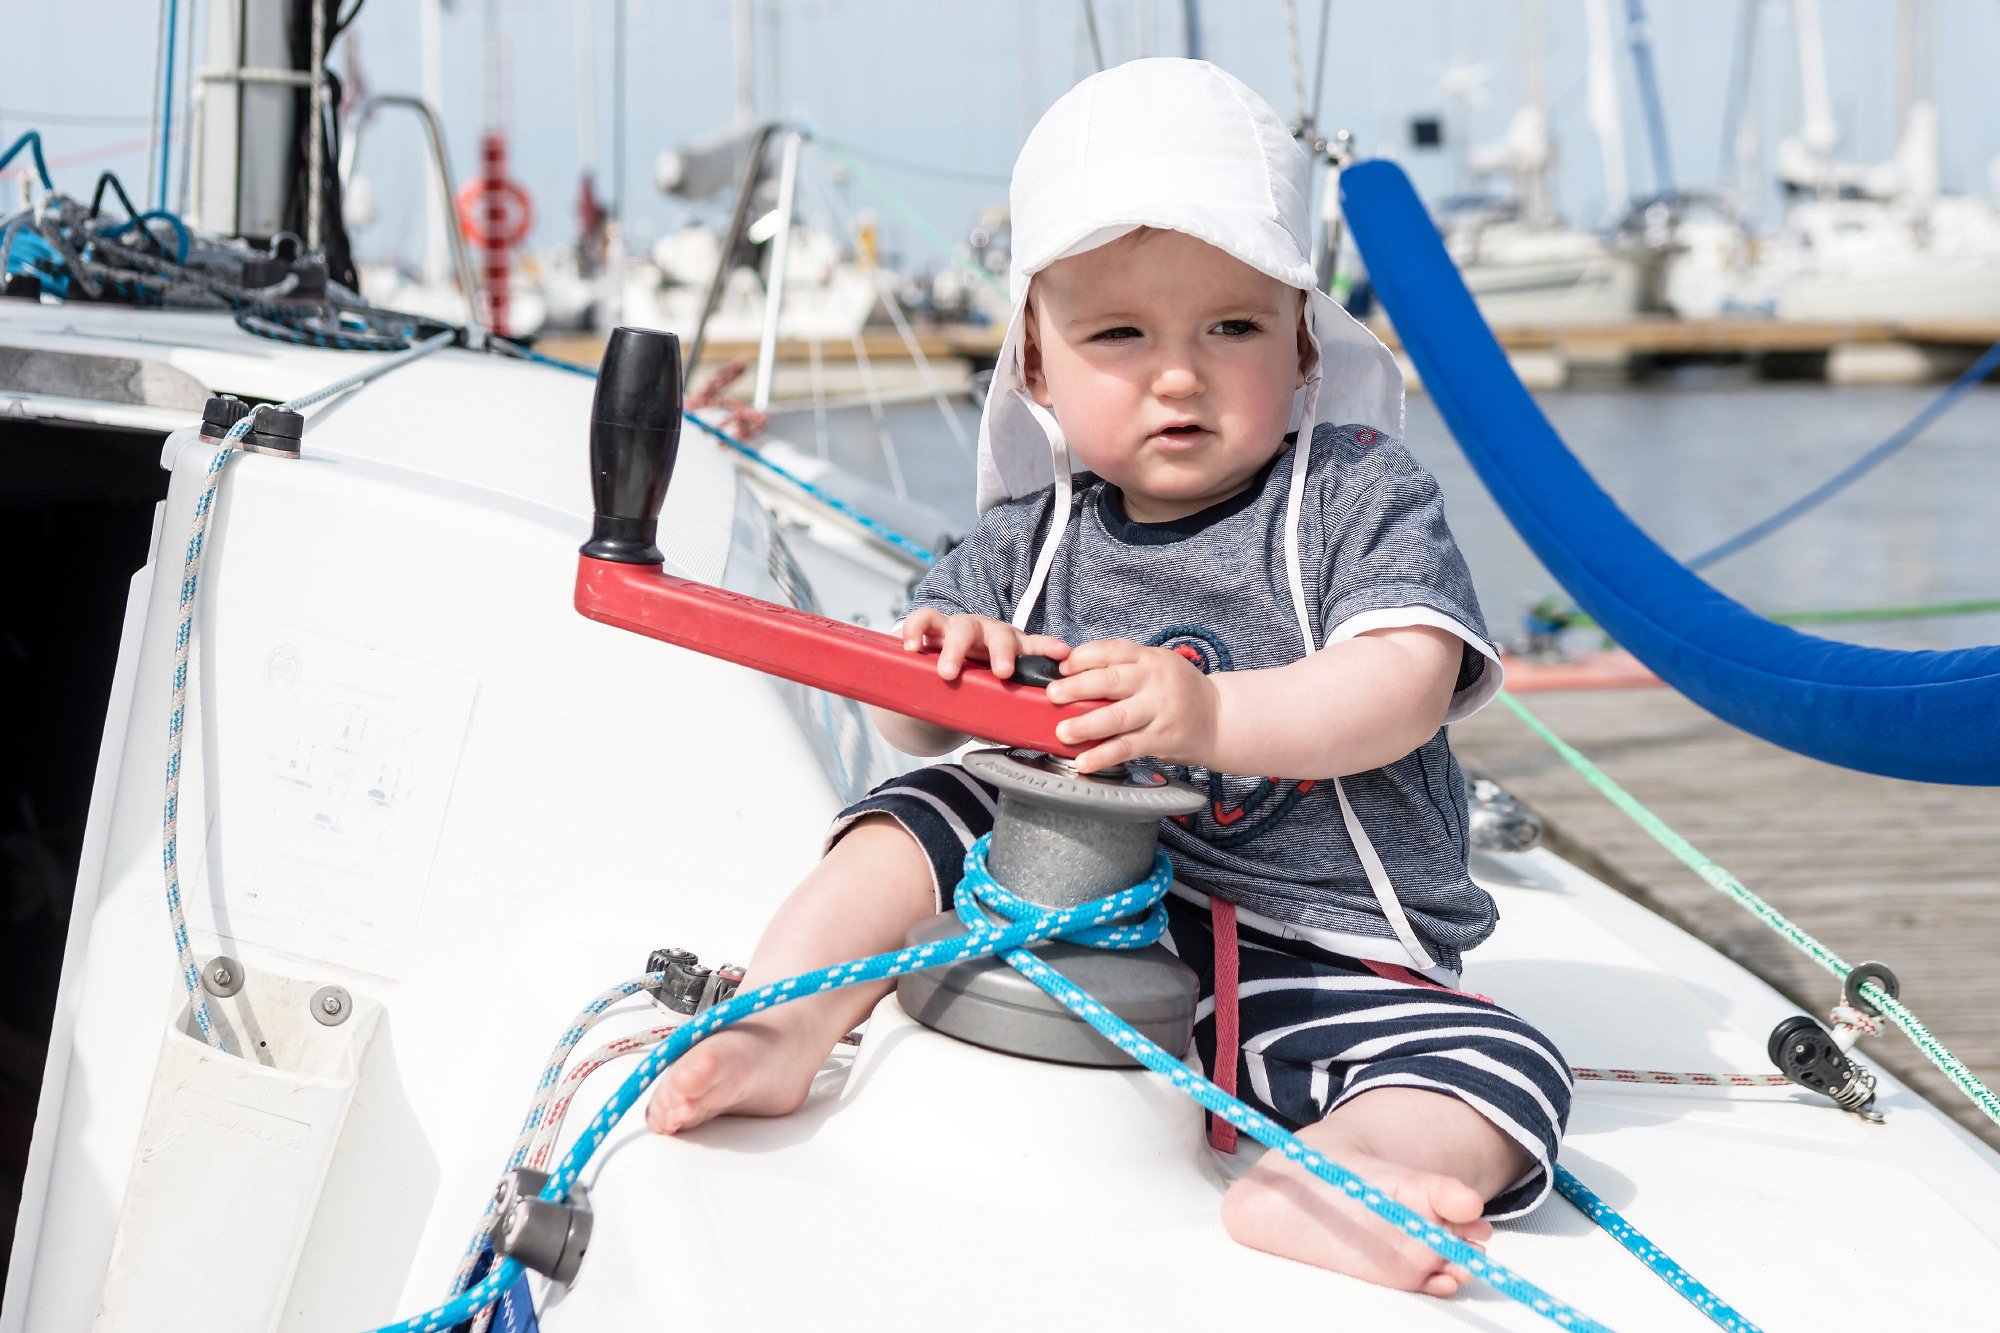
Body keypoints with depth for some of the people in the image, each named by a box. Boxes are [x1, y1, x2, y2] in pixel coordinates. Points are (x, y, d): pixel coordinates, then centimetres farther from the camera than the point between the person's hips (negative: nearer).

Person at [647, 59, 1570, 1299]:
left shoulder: (1363, 495, -5)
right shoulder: (1031, 540, 5)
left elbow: (1405, 686, -20)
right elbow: (916, 719, 5)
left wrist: (1210, 716, -36)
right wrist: (946, 666, -20)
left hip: (1318, 952, -3)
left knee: (1506, 1069, -26)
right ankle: (778, 1023, -12)